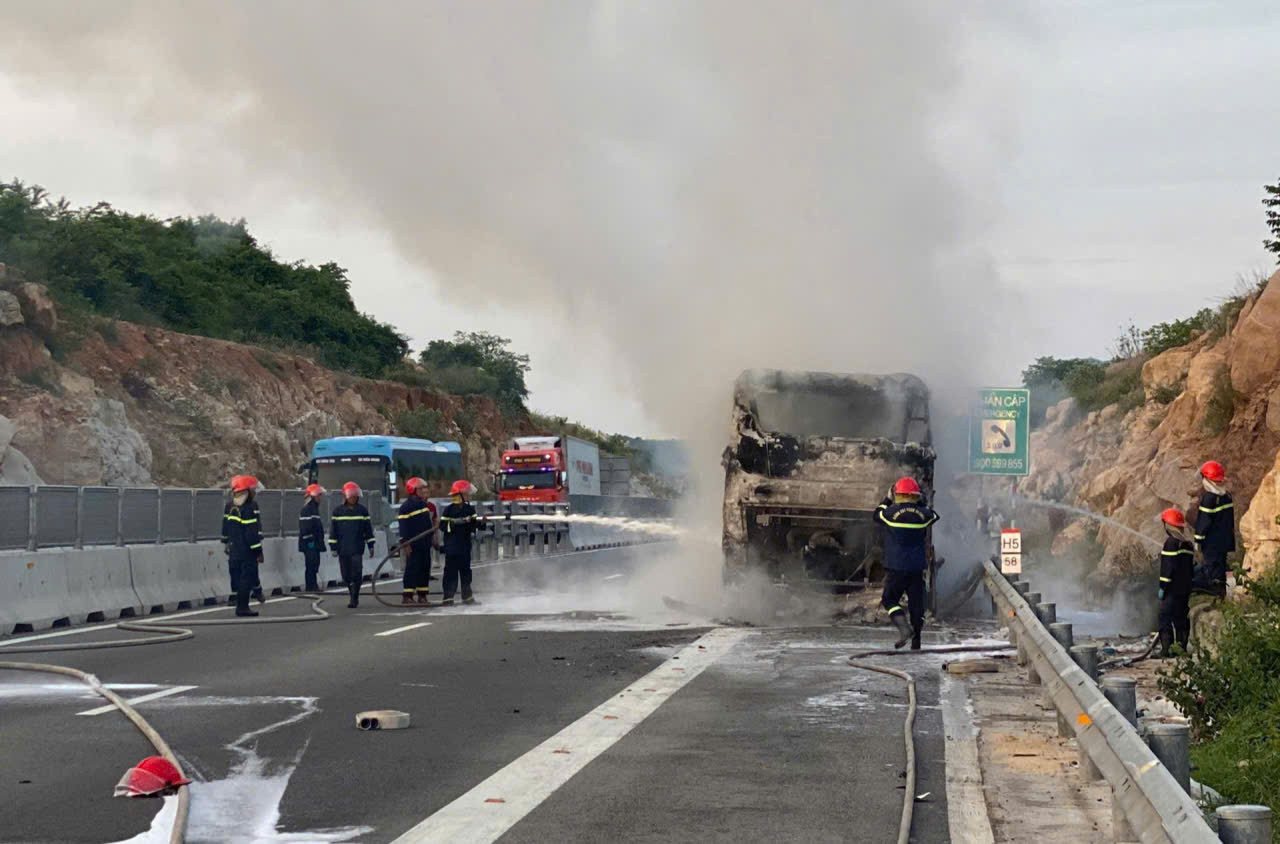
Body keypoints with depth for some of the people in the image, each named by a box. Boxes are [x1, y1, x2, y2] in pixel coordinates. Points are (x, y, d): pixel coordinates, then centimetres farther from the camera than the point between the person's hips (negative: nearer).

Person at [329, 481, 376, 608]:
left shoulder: (362, 510, 5)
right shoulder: (338, 511, 4)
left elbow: (368, 529, 10)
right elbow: (333, 530, 7)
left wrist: (371, 545, 8)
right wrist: (333, 547, 2)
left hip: (357, 549, -1)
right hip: (342, 549, 1)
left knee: (357, 573, -12)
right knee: (346, 575, 6)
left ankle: (354, 599, -9)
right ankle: (354, 596, 21)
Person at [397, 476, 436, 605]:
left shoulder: (424, 505, 14)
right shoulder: (406, 506, -10)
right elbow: (403, 525, -14)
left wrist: (431, 539, 22)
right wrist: (405, 544, -19)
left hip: (425, 543, 8)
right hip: (413, 544, -8)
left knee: (425, 568, 8)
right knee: (412, 568, -8)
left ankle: (422, 594, 14)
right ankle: (407, 596, -5)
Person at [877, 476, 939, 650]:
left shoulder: (890, 513, -8)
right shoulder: (922, 514, -1)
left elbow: (877, 514, 15)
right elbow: (934, 515, 23)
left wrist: (887, 499, 25)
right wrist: (920, 502, 28)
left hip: (896, 567, -3)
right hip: (917, 567, 3)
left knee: (889, 599, 7)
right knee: (916, 602, 9)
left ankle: (904, 627, -16)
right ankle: (916, 640, 11)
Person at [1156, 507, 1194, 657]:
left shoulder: (1171, 543, -14)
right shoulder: (1188, 544, 13)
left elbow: (1168, 568, -17)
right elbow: (1193, 566, 18)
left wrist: (1162, 587, -13)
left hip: (1172, 589, -8)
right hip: (1185, 589, 8)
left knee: (1165, 619, -6)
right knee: (1182, 620, 13)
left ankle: (1166, 650, -10)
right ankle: (1182, 649, 14)